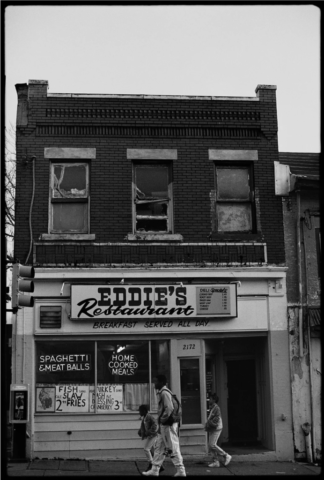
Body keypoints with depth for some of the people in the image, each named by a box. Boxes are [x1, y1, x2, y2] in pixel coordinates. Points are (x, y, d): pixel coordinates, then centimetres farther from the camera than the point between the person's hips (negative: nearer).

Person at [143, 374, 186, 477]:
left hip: (167, 425, -10)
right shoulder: (161, 392, 16)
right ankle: (155, 470, 18)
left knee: (172, 448, -4)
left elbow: (169, 408, -25)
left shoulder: (164, 393, -15)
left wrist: (162, 420, -17)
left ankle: (181, 471, 1)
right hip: (164, 425, 10)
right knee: (159, 447, 13)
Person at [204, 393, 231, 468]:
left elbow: (216, 419, -21)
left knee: (212, 445, -12)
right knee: (210, 445, 5)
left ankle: (226, 456, -1)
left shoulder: (216, 408, -14)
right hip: (212, 430, 10)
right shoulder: (212, 408, 16)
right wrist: (207, 426, 6)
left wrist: (208, 425, -16)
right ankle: (215, 462, 7)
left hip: (216, 429, -10)